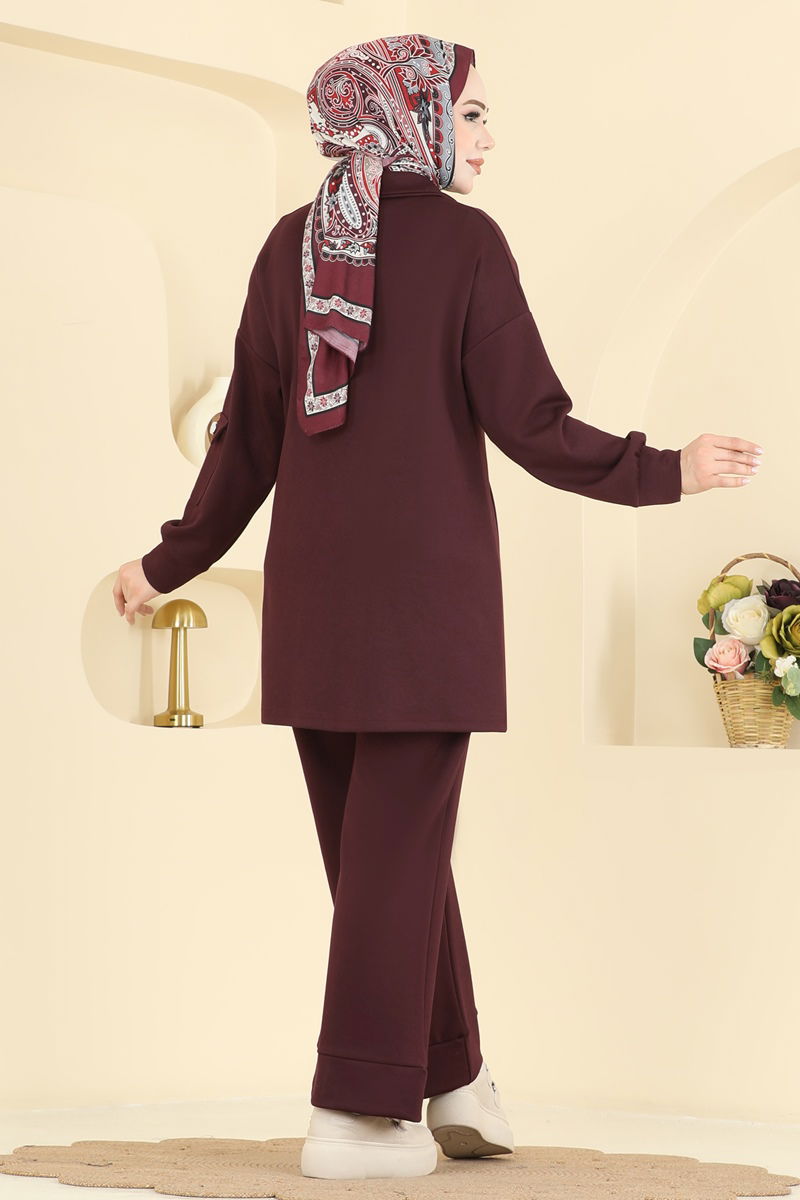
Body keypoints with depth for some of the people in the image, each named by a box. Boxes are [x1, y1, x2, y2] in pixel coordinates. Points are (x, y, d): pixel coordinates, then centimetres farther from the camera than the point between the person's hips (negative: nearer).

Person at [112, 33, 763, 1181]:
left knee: (383, 836, 14)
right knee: (400, 844, 0)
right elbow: (529, 424, -9)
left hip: (313, 590, 5)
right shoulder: (466, 241, -6)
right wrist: (669, 473, 1)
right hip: (430, 584, -5)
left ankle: (454, 1079, 20)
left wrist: (171, 564, 18)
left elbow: (248, 439, 7)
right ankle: (358, 1111, 0)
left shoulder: (289, 246, 7)